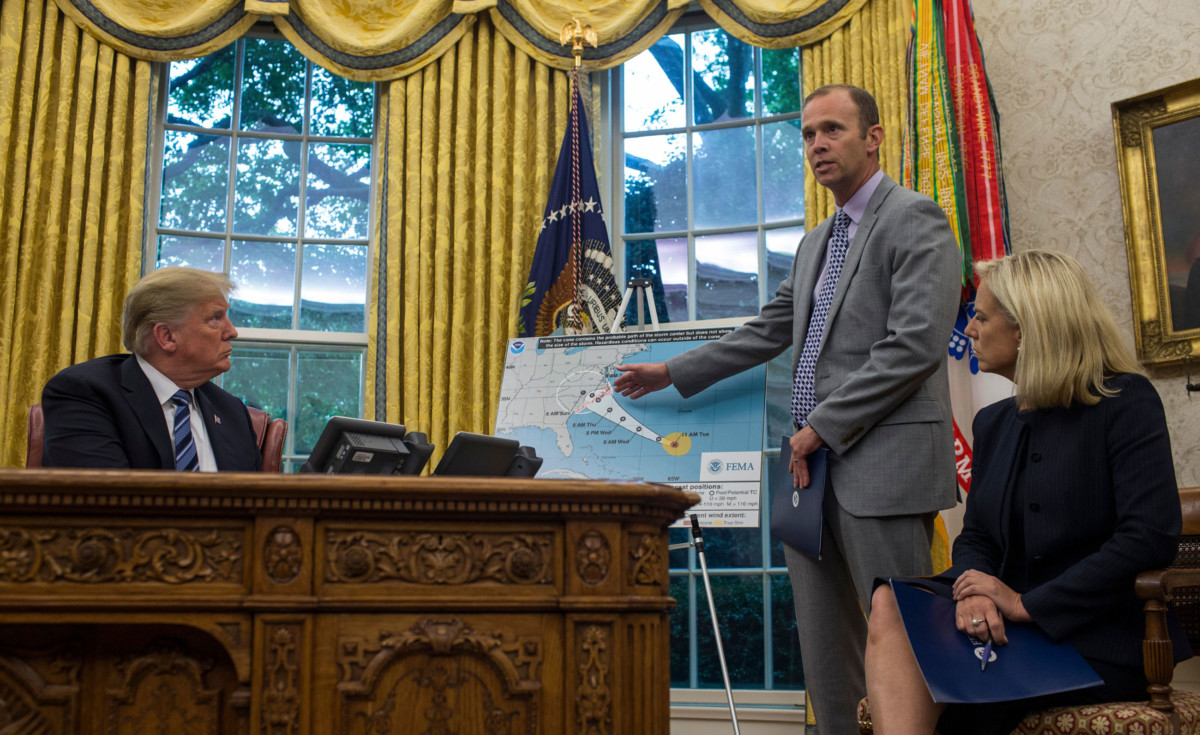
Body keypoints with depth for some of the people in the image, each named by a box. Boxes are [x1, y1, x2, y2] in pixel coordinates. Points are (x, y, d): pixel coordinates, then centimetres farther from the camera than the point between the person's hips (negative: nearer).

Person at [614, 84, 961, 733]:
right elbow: (768, 332, 29)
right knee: (823, 645, 10)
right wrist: (672, 373, 27)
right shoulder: (815, 243, 22)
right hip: (813, 465, 8)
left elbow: (915, 345, -16)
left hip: (882, 462, -8)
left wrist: (823, 426, -15)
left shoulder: (914, 218, -5)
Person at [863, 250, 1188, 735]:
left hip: (1097, 638, -6)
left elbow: (1151, 538, -16)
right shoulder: (993, 423, 18)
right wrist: (974, 592, -12)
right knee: (890, 603, -25)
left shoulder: (1126, 401, -4)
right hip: (1008, 627, 6)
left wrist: (1027, 603, -17)